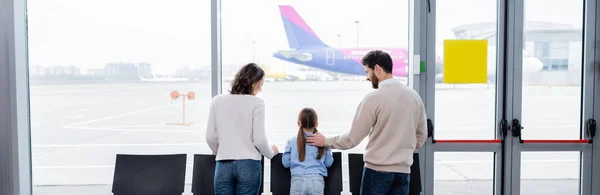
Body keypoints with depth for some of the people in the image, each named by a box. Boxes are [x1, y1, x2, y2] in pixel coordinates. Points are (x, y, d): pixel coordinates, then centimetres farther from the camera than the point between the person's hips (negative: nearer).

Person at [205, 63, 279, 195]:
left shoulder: (217, 101, 5)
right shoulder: (256, 103, -6)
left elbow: (210, 137, 7)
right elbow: (259, 140, -8)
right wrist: (271, 153, 12)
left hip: (223, 165, 3)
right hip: (249, 165, -3)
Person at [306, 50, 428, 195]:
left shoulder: (373, 98, -12)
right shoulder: (414, 96, 5)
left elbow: (352, 139, -8)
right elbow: (421, 136, 14)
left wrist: (325, 141, 7)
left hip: (377, 170, -5)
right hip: (403, 171, 5)